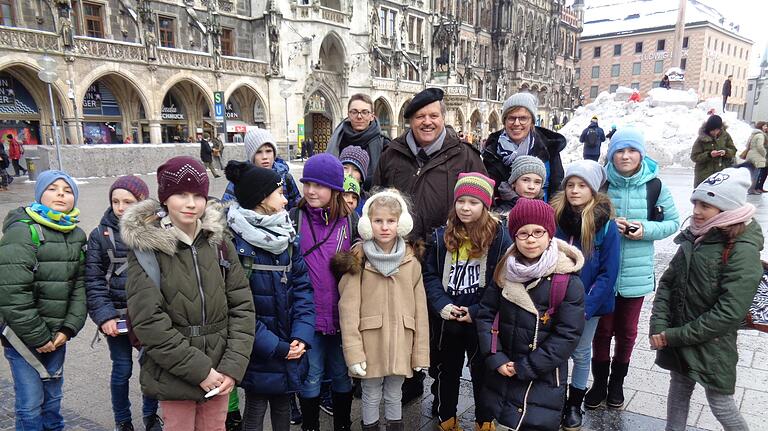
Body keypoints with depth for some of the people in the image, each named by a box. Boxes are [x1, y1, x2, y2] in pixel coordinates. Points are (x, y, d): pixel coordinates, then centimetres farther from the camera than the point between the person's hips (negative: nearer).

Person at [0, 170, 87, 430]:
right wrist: (38, 336, -15)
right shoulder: (23, 232, -14)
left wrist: (68, 328, -5)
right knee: (30, 404, 1)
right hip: (22, 335, -5)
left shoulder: (76, 235, 6)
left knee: (53, 397, 16)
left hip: (57, 334, 5)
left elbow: (80, 286, 5)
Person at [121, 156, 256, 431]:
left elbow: (242, 305, -2)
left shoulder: (219, 241, -1)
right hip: (174, 374, -3)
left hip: (220, 370, 3)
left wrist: (233, 366, -10)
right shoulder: (145, 247, -10)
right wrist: (199, 369, -16)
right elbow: (149, 322, -15)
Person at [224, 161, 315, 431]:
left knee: (283, 405, 21)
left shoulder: (287, 236, 3)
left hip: (290, 349, 5)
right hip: (258, 354, -5)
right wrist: (276, 347, -18)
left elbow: (302, 287, 0)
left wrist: (301, 335, -12)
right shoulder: (235, 243, -17)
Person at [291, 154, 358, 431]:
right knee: (310, 377, 11)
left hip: (342, 314, 1)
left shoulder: (351, 220, -1)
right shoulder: (295, 218, -5)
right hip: (307, 313, -1)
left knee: (341, 375, 17)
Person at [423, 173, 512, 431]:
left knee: (483, 371, 17)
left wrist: (477, 311, -18)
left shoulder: (499, 236, -11)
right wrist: (441, 304, -16)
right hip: (446, 320, 3)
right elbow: (430, 274, -1)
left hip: (482, 320, -2)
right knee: (446, 370, 20)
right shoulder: (442, 236, -2)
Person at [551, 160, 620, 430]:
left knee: (581, 354, 15)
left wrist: (585, 306, -17)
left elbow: (608, 273, -12)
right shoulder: (555, 217, -6)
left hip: (588, 304, -2)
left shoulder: (606, 225, -13)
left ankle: (574, 405, 33)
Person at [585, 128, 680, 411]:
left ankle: (617, 381, 37)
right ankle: (599, 381, 31)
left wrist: (646, 229, -15)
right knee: (602, 330, 11)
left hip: (636, 273, 1)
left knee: (626, 331, 15)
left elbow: (673, 222, 4)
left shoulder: (654, 185, -5)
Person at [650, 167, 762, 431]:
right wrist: (659, 327, -10)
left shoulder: (743, 251, -18)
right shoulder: (695, 237, 2)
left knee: (720, 404, 9)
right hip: (675, 338, 6)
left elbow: (729, 313, -23)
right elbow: (667, 283, 3)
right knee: (678, 390, 19)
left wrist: (674, 336, -19)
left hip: (712, 345, -6)